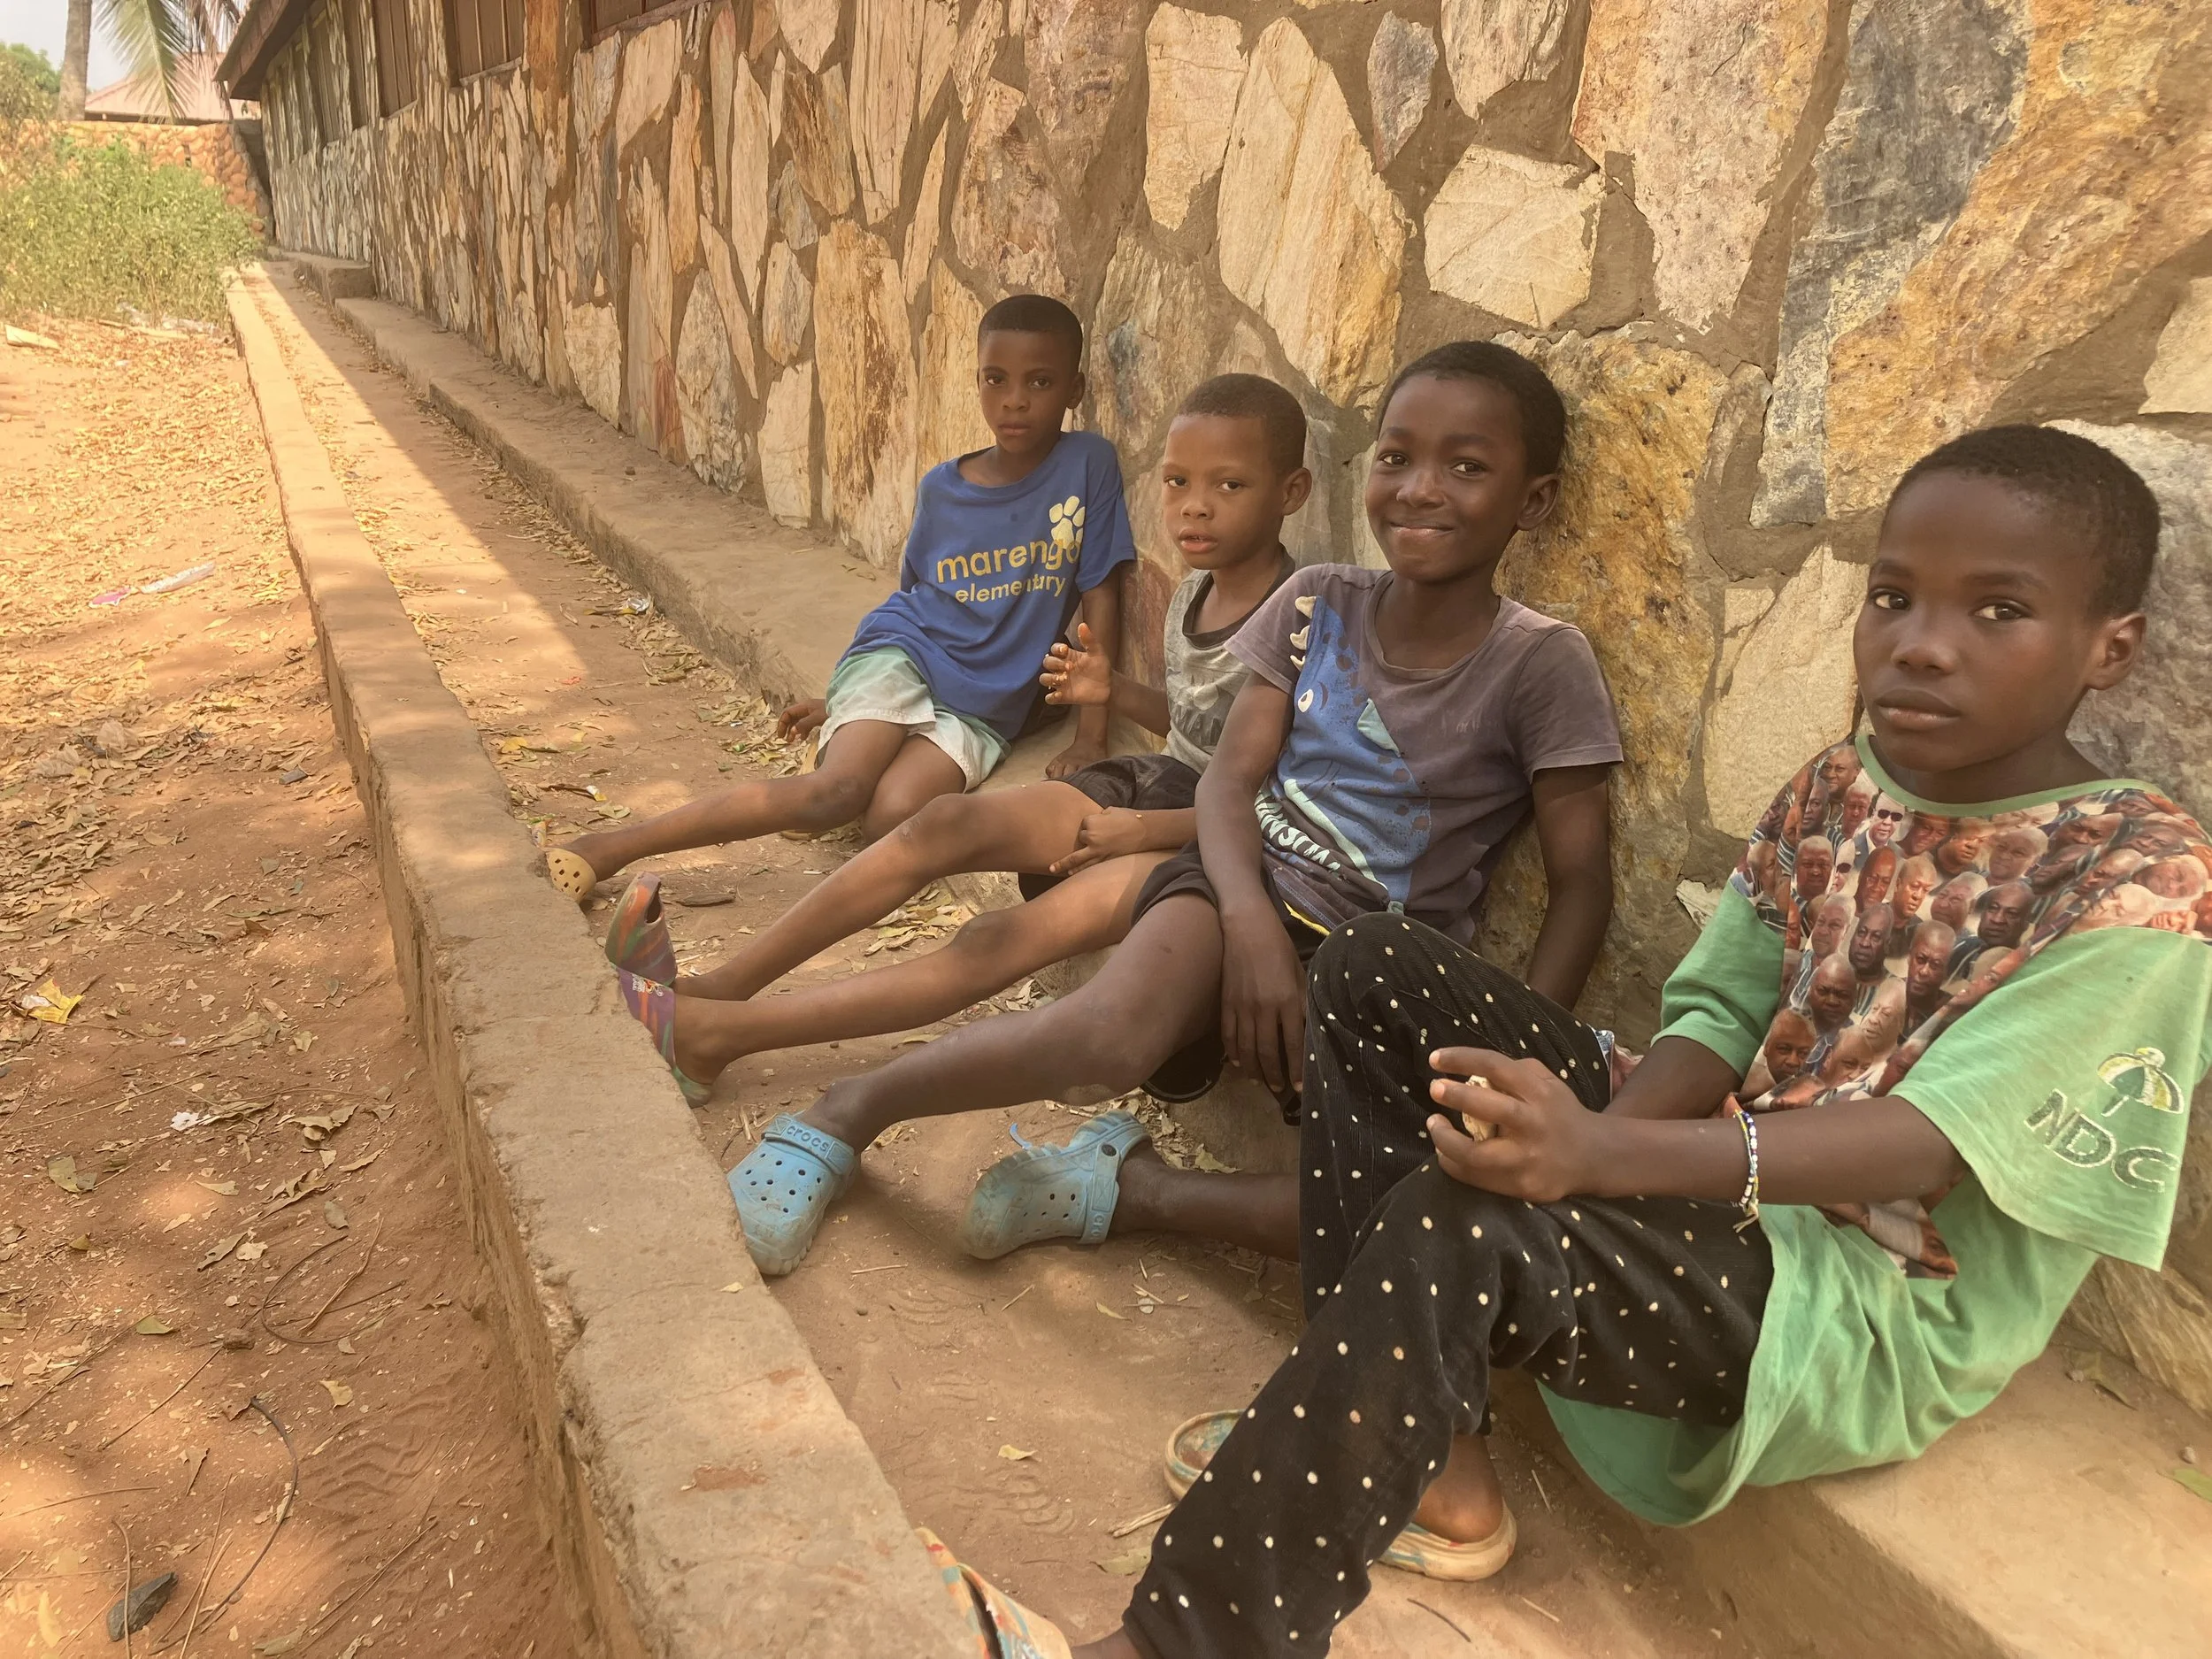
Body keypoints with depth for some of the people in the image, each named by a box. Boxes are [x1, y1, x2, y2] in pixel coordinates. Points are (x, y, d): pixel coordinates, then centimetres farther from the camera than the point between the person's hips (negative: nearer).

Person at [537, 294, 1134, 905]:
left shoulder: (1089, 464, -3)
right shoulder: (939, 488, 5)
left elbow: (1101, 599, -2)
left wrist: (1090, 737, -7)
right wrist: (842, 700, 18)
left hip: (982, 709, -1)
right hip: (903, 654, 1)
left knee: (891, 818, -30)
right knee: (837, 793, -29)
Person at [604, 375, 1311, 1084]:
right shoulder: (1193, 594, 8)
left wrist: (1147, 830, -20)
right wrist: (1114, 692, 6)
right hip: (1154, 784, 8)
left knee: (1010, 938, -27)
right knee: (949, 821, -16)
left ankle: (720, 1033, -28)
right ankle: (721, 986, -16)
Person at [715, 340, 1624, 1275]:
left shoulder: (1538, 665, -3)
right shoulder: (1320, 604, 6)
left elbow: (1580, 884, -2)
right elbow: (1229, 778, -1)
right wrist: (1250, 920, -22)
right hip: (1248, 892, 0)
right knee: (1114, 1036, -35)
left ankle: (1125, 1190, -17)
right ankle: (848, 1113, -13)